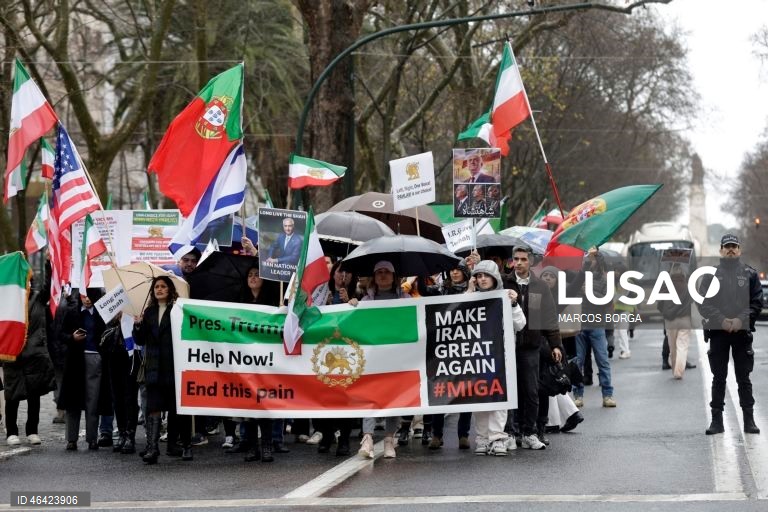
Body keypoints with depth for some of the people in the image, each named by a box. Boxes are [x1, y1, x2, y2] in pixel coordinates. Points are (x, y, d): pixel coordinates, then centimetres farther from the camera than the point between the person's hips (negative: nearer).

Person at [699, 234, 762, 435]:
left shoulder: (750, 274, 6)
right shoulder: (711, 274, 6)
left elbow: (757, 302, 1)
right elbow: (703, 303, 0)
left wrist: (741, 319, -14)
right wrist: (721, 320, -13)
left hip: (742, 331, 0)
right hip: (717, 331, 0)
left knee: (744, 378, 4)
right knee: (718, 378, 4)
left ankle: (749, 420, 8)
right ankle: (717, 420, 8)